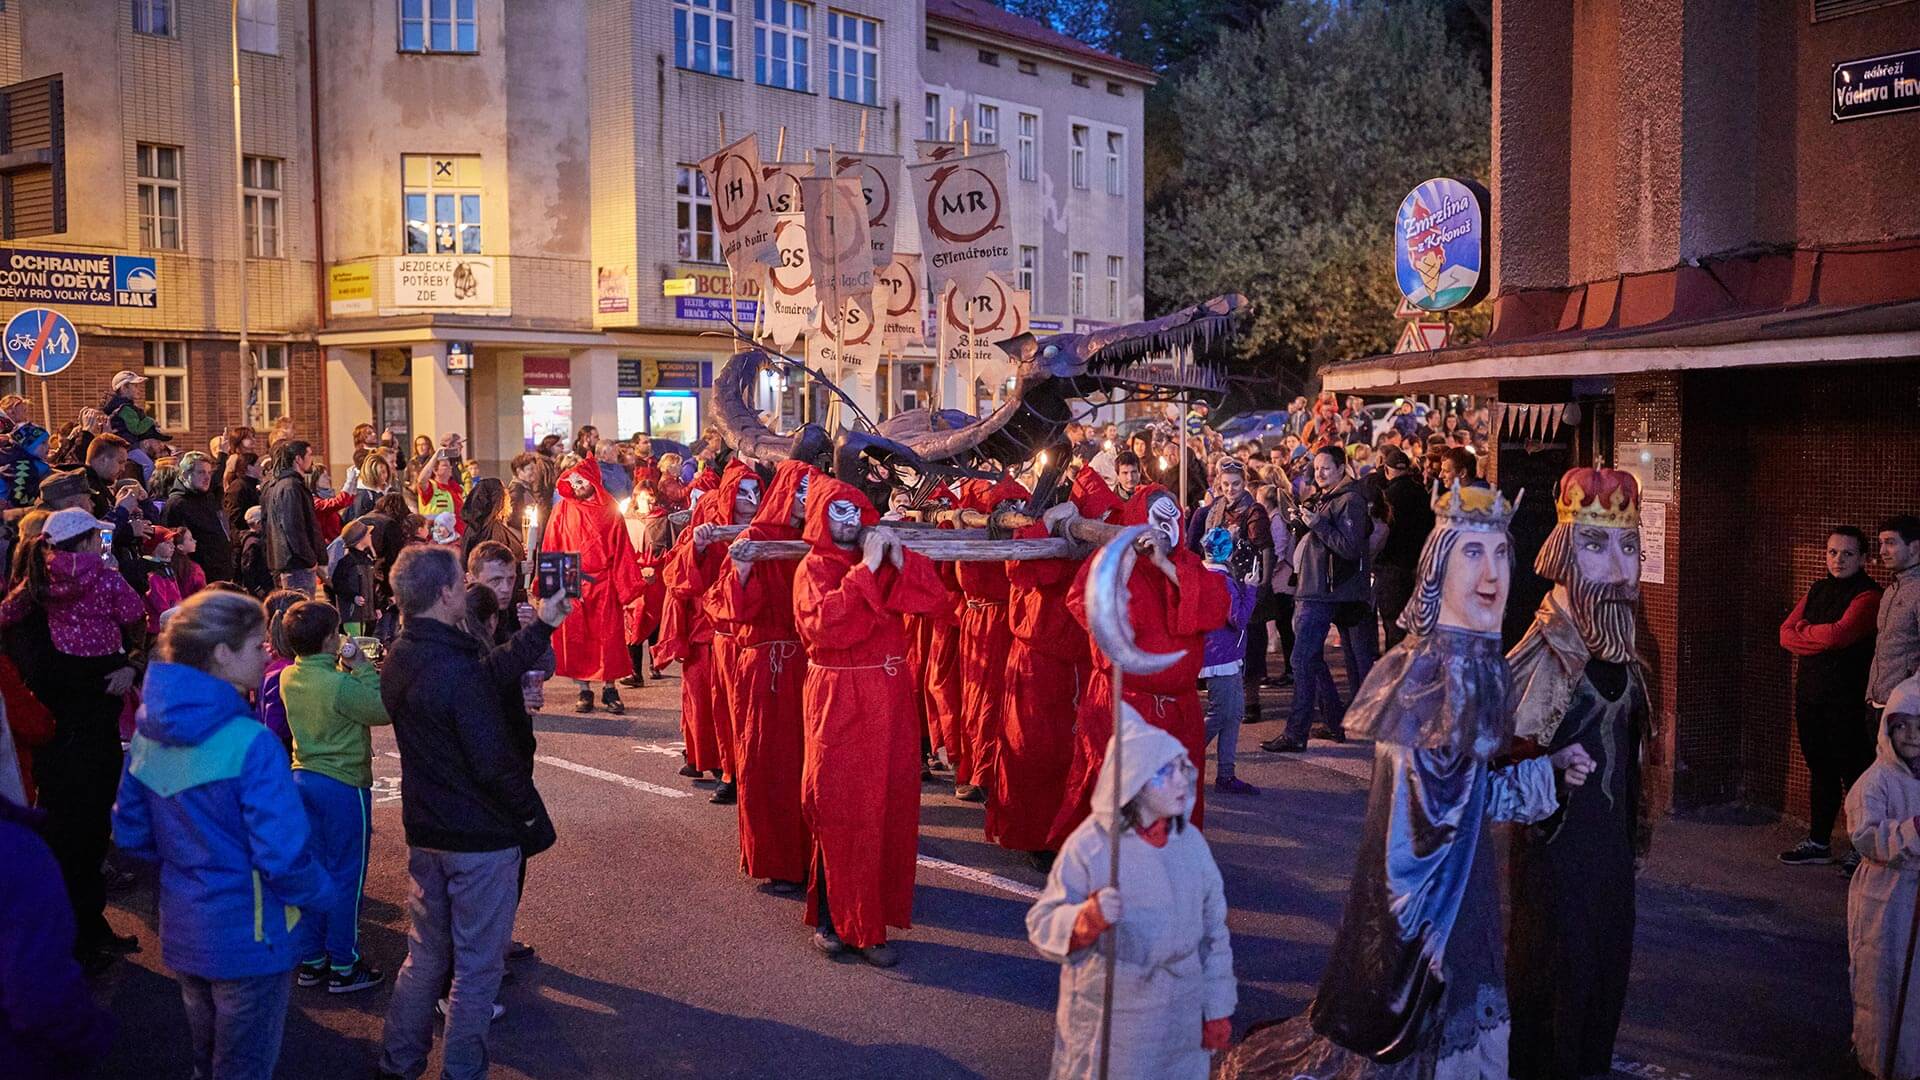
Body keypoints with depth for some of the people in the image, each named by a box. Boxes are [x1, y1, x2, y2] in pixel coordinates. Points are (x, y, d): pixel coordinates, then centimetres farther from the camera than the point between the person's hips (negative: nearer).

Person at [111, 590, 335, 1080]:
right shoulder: (251, 745, -24)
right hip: (248, 940, -7)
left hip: (181, 933, 7)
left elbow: (130, 833, 7)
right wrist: (321, 893, -8)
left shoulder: (150, 731, -1)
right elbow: (284, 855, -26)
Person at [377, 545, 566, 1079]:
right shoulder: (456, 669, -26)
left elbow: (490, 672, 8)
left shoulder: (399, 660, 1)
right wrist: (535, 819, -10)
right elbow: (494, 761, -24)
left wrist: (541, 627, 14)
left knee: (425, 954, 22)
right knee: (477, 965, 7)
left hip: (424, 831, 8)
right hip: (482, 838, -8)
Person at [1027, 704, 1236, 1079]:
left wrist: (1218, 1010, 9)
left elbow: (1214, 932, 6)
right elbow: (1042, 923, -13)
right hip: (1106, 1022, -3)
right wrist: (1087, 919, -32)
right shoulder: (1089, 845, -14)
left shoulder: (1191, 842, -2)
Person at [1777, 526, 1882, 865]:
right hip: (1810, 694, 7)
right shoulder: (1818, 590, 13)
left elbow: (1838, 634, -24)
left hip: (1847, 700, -7)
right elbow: (1786, 634, 6)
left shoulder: (1868, 596, -10)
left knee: (1854, 773, -2)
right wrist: (1821, 641, -12)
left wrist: (1803, 629, -5)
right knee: (1820, 770, 15)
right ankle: (1818, 843, 25)